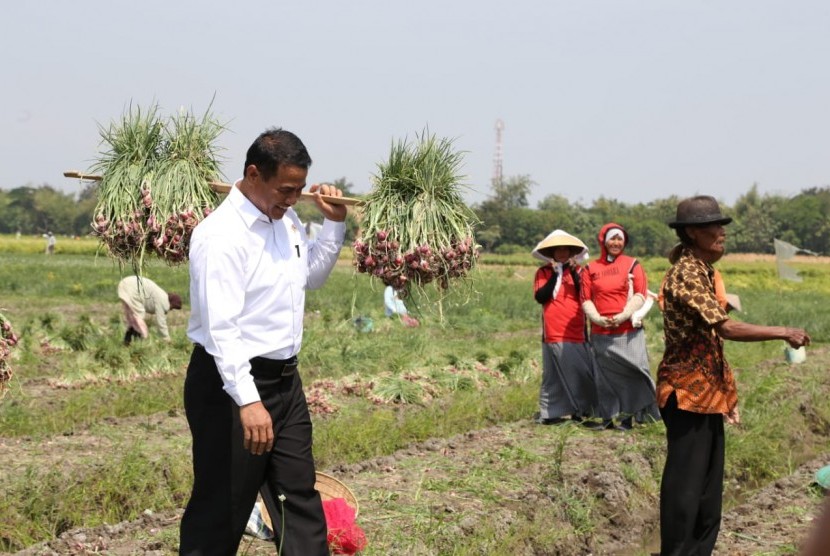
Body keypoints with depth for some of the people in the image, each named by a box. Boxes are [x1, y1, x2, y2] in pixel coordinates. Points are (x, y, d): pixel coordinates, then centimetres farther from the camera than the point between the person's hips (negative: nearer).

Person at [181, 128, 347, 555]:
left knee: (299, 498, 12)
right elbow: (221, 327, -27)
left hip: (285, 379, 9)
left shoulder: (286, 221, 8)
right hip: (231, 384, -8)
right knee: (221, 507, 2)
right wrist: (247, 401, -34)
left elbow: (311, 275, 27)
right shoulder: (221, 235, -19)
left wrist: (334, 224, 11)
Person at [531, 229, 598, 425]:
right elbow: (540, 297, -8)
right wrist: (555, 275, -12)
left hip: (576, 330, 3)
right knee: (555, 373, -3)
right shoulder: (543, 272, 6)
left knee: (583, 371, -2)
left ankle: (582, 409, 7)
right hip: (554, 332, -3)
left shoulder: (577, 270, 13)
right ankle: (549, 413, 1)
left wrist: (573, 273, -10)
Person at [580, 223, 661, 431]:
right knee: (605, 374, 5)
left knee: (629, 372, -4)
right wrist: (598, 319, -10)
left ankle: (628, 417, 1)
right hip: (601, 332, 2)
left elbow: (640, 295, -2)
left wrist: (622, 316, -12)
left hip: (628, 330, -2)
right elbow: (586, 299, 6)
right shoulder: (591, 268, 8)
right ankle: (607, 418, 12)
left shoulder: (633, 265, 4)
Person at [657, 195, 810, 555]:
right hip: (687, 392, -10)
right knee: (685, 484, -5)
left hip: (707, 391, 10)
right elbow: (726, 328, -25)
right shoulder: (686, 274, -18)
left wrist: (725, 390, 17)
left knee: (708, 485, 14)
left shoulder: (702, 270, 13)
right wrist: (783, 333, -20)